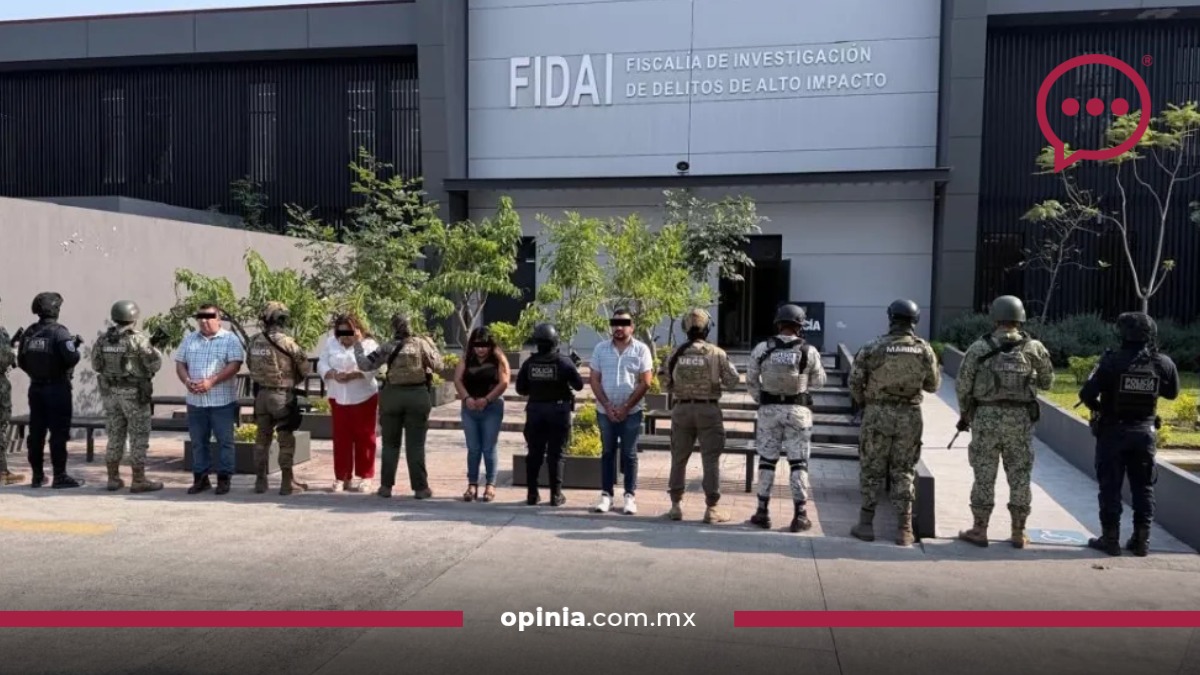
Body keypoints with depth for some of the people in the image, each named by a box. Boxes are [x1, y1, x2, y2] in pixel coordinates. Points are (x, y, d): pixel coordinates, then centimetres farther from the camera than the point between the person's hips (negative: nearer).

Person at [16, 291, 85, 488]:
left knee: (36, 432, 11)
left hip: (36, 387, 7)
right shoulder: (58, 332, -14)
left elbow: (21, 361, 10)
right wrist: (75, 345, -4)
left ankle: (37, 476, 17)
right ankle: (60, 476, 0)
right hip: (57, 387, -6)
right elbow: (71, 358, -23)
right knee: (59, 432, -2)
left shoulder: (29, 333, 6)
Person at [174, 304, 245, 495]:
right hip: (195, 401, 5)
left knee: (224, 441, 1)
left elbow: (235, 365, -12)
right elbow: (180, 363, 12)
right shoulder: (189, 339, 13)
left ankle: (224, 478, 9)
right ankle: (200, 478, 19)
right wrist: (187, 381, -9)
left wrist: (211, 381, -20)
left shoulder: (230, 339, -3)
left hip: (222, 401, -4)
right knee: (198, 441, 10)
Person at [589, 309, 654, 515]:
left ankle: (630, 496, 11)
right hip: (605, 411, 2)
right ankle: (606, 494, 15)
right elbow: (594, 380, 2)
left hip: (631, 412, -2)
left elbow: (646, 382, -7)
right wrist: (607, 406, -9)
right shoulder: (601, 349, 3)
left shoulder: (641, 350, -4)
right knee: (607, 453, 9)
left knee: (629, 455, 4)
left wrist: (626, 407, -12)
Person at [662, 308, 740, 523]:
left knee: (679, 458, 12)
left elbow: (666, 383, 6)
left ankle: (676, 506, 16)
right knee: (711, 459, 4)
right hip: (708, 409, -3)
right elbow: (733, 380, -6)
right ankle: (712, 508, 5)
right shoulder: (716, 353, -9)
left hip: (682, 409, 3)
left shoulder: (676, 354, 0)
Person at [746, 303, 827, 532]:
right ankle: (800, 515, 8)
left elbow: (751, 380, 0)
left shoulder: (761, 348, -6)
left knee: (767, 460, 10)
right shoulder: (809, 351, -8)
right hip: (798, 410, -1)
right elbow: (819, 382, 3)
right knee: (798, 462, 6)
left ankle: (763, 512, 14)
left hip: (770, 409, 1)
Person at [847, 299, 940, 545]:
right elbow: (933, 385, 7)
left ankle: (866, 524, 11)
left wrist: (862, 403, 13)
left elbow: (855, 381, -5)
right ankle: (904, 529, 9)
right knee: (903, 472, 10)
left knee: (872, 470, 8)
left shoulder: (873, 348, -8)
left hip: (878, 414, -2)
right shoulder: (924, 350, -2)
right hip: (910, 416, 2)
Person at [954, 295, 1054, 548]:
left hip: (986, 416, -1)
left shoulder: (979, 348, -5)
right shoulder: (1034, 348, -1)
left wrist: (964, 414, 11)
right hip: (1020, 419, 1)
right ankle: (1018, 533, 16)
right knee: (1020, 475, 10)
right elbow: (1047, 382, 9)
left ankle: (979, 530, 11)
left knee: (984, 475, 6)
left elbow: (963, 384, -3)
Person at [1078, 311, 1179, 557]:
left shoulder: (1112, 361, -16)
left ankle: (1110, 539, 9)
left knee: (1110, 487, 5)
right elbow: (1172, 393, 13)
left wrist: (1098, 407, 3)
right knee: (1143, 487, 13)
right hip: (1144, 431, 3)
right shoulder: (1163, 363, -5)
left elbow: (1087, 394, -17)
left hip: (1113, 431, -3)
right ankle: (1142, 540, 17)